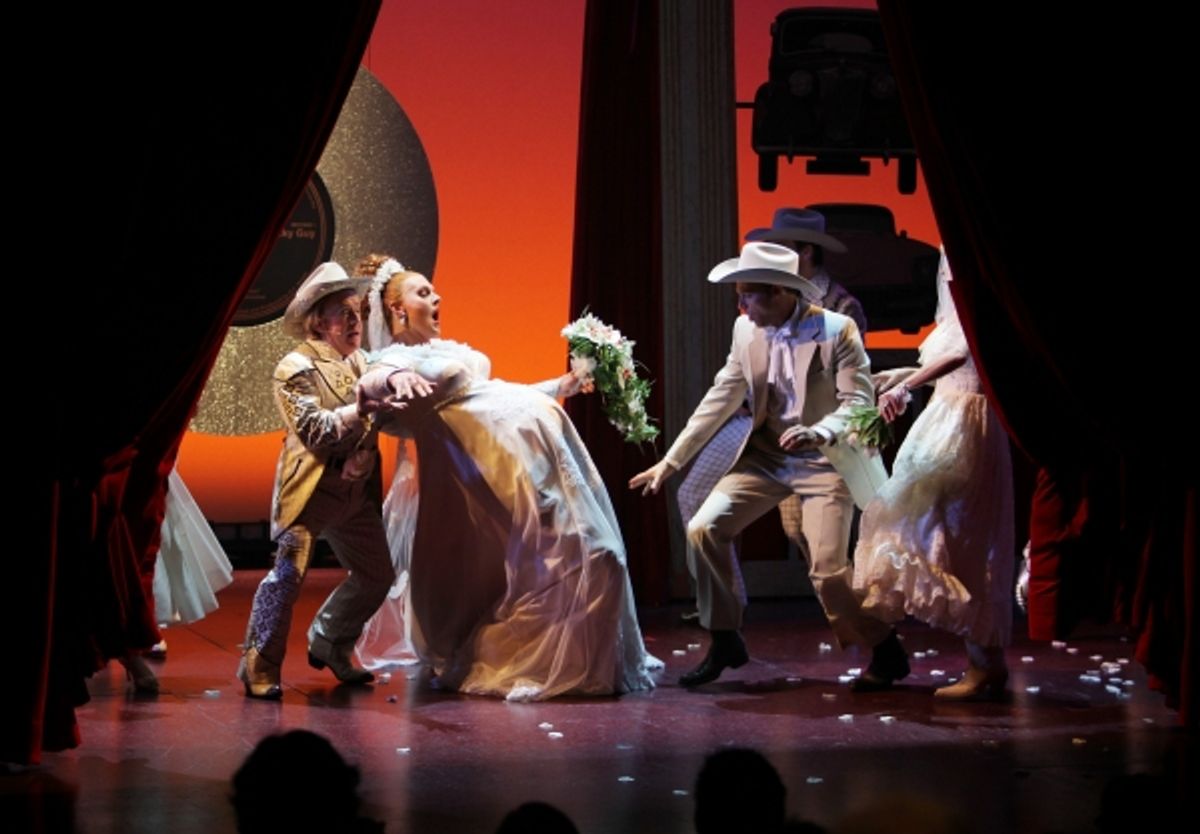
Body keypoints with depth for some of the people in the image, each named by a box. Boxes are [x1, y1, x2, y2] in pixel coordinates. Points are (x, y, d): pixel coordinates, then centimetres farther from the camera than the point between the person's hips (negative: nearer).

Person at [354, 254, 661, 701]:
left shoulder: (451, 349, 25)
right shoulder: (397, 357, -2)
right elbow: (367, 383, -25)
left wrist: (562, 385, 26)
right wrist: (393, 378, -47)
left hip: (538, 435, 9)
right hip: (505, 458, -9)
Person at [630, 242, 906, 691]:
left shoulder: (837, 330, -16)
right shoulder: (746, 329, -2)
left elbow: (859, 402, -16)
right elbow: (721, 397, 4)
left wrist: (819, 433, -36)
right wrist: (671, 460, 4)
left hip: (822, 460, -5)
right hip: (765, 456, 5)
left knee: (827, 570, -13)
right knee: (703, 529, -8)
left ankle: (887, 653, 14)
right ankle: (725, 641, 9)